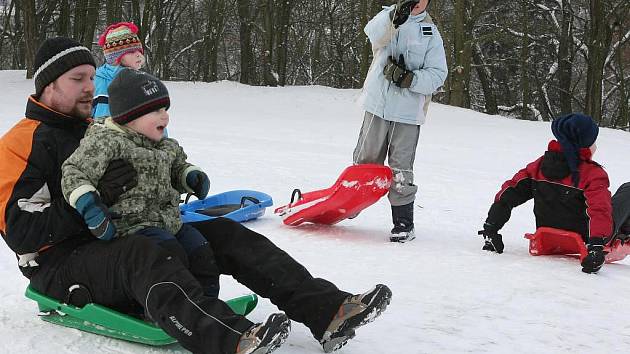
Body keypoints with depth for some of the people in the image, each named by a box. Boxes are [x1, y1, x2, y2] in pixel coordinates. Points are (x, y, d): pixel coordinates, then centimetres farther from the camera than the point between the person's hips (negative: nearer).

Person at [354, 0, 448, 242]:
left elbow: (438, 74, 0)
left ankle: (404, 223, 6)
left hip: (408, 112, -1)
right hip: (378, 105, 1)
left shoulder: (431, 33, 8)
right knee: (365, 161, 11)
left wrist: (409, 79, -16)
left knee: (400, 171, -3)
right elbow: (374, 34, -19)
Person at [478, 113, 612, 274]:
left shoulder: (541, 165, -7)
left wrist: (490, 229, -5)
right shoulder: (593, 175, -22)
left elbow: (510, 191, -8)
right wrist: (596, 246, -42)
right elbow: (600, 211, -36)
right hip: (584, 241, -5)